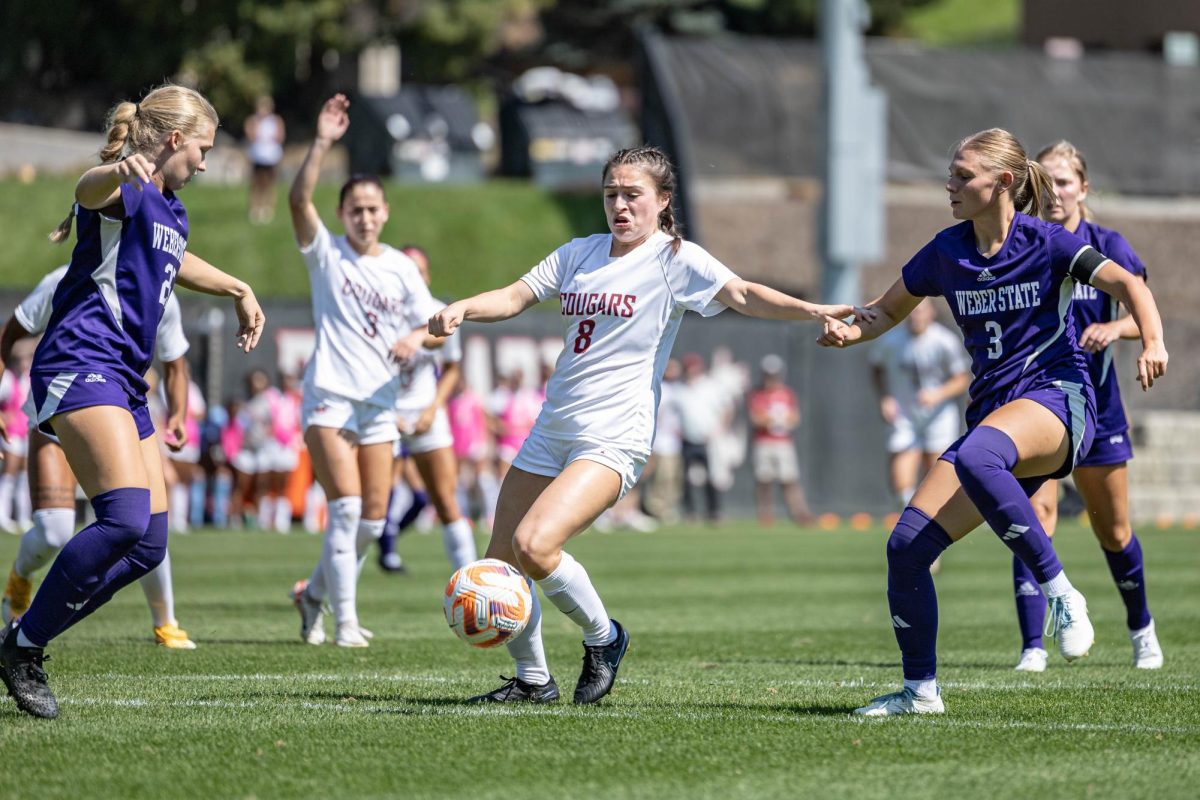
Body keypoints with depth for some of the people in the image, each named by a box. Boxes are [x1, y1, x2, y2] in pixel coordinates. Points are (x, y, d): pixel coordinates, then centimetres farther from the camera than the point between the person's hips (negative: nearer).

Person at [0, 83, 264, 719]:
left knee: (149, 543, 3)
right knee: (126, 516, -25)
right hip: (81, 364, -10)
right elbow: (89, 189, -35)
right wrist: (122, 169, -57)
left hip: (123, 380, 10)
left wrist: (238, 291, 51)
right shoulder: (123, 191, -8)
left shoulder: (170, 211, 21)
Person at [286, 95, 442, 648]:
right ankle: (345, 622, -12)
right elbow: (299, 199, -16)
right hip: (330, 397, -4)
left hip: (380, 404, 4)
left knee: (372, 521, 4)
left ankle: (314, 593, 27)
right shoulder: (327, 254, 0)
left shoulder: (401, 269, 10)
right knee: (346, 509, -15)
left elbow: (434, 323, 14)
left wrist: (417, 337, -10)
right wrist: (322, 144, -26)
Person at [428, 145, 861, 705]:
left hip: (614, 437, -7)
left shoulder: (675, 258, -4)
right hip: (552, 429, 7)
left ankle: (603, 637, 0)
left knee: (534, 544, -24)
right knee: (500, 564, 6)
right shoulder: (580, 253, 14)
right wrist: (461, 310, -9)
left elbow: (743, 295, -16)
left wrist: (811, 311, -32)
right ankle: (532, 680, 24)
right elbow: (515, 297, 11)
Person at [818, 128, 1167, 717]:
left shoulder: (1044, 243, -4)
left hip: (1055, 397, -6)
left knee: (977, 457, -41)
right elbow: (890, 310, 21)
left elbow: (1128, 286, -8)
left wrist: (1153, 343, -27)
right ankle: (920, 690, 7)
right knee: (906, 546, -8)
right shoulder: (946, 253, 9)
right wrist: (851, 331, -2)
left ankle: (1060, 592, -30)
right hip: (992, 413, 6)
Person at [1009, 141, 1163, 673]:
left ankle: (1141, 629, 37)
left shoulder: (1106, 246, -3)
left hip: (1094, 404, 1)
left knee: (1113, 532, 12)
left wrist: (1114, 328, -27)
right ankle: (1033, 648, -17)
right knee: (1034, 518, -17)